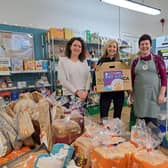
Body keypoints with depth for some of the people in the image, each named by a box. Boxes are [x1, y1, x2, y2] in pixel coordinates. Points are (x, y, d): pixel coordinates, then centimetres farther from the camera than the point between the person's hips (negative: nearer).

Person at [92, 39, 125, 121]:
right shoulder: (101, 61, -1)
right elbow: (96, 75, -2)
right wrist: (95, 85, -19)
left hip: (119, 91, 3)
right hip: (105, 92, -2)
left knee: (117, 115, 14)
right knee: (103, 116, -1)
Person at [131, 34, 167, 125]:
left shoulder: (157, 59, 1)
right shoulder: (135, 61, 8)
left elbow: (164, 77, -2)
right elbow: (132, 79, 11)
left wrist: (162, 94, -9)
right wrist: (131, 94, 9)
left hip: (153, 94, -2)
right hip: (139, 94, 2)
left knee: (152, 121, -1)